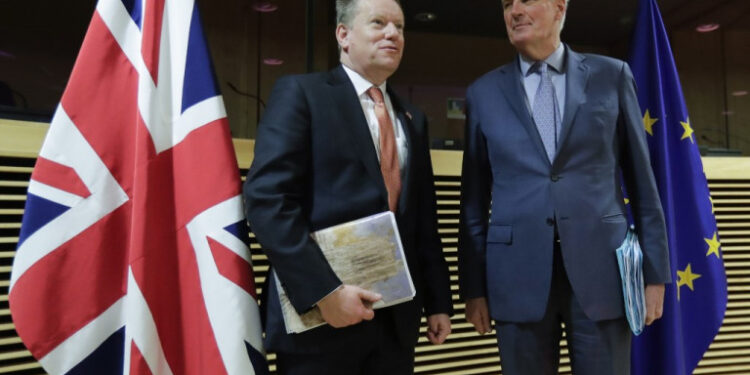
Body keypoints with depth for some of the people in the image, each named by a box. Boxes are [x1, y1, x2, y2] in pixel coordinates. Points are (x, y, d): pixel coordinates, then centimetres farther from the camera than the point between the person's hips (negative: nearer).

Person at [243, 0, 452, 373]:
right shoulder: (300, 92, -3)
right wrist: (323, 291, -19)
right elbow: (266, 198, -14)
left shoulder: (412, 119, 15)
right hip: (319, 313, -5)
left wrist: (437, 300, 10)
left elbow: (424, 220, 14)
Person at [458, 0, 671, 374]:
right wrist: (473, 285, 4)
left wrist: (654, 270, 3)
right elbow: (474, 198, 5)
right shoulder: (484, 92, 7)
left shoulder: (612, 76, 7)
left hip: (602, 268, 0)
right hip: (518, 274, 1)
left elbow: (641, 179, 6)